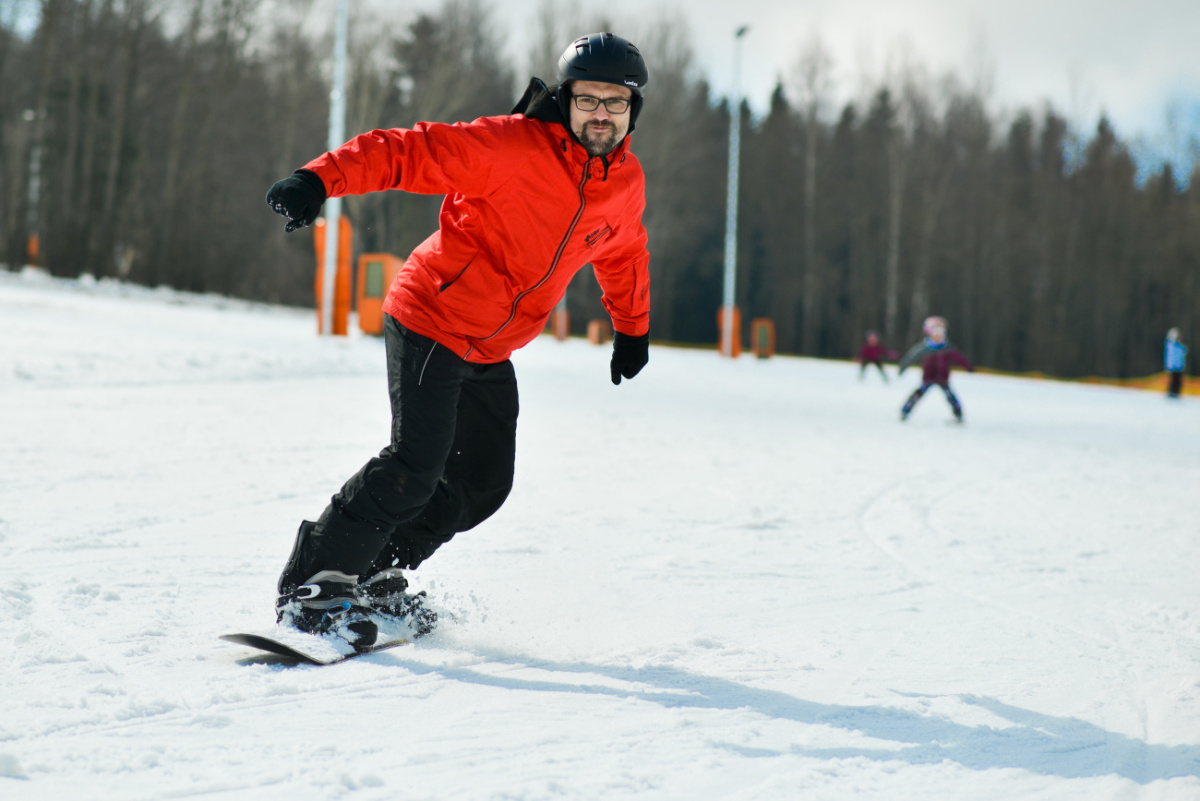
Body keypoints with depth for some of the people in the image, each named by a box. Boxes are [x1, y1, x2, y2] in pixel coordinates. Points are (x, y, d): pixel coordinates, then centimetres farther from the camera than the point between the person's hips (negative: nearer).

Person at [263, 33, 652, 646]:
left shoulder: (626, 184, 1)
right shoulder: (512, 146, -21)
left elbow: (622, 251, 23)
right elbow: (407, 152, -24)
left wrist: (633, 329, 32)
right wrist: (323, 179, -39)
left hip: (490, 354, 8)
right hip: (431, 323, -7)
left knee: (484, 484, 10)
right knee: (416, 464, -20)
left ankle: (375, 578, 26)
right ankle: (313, 586, -8)